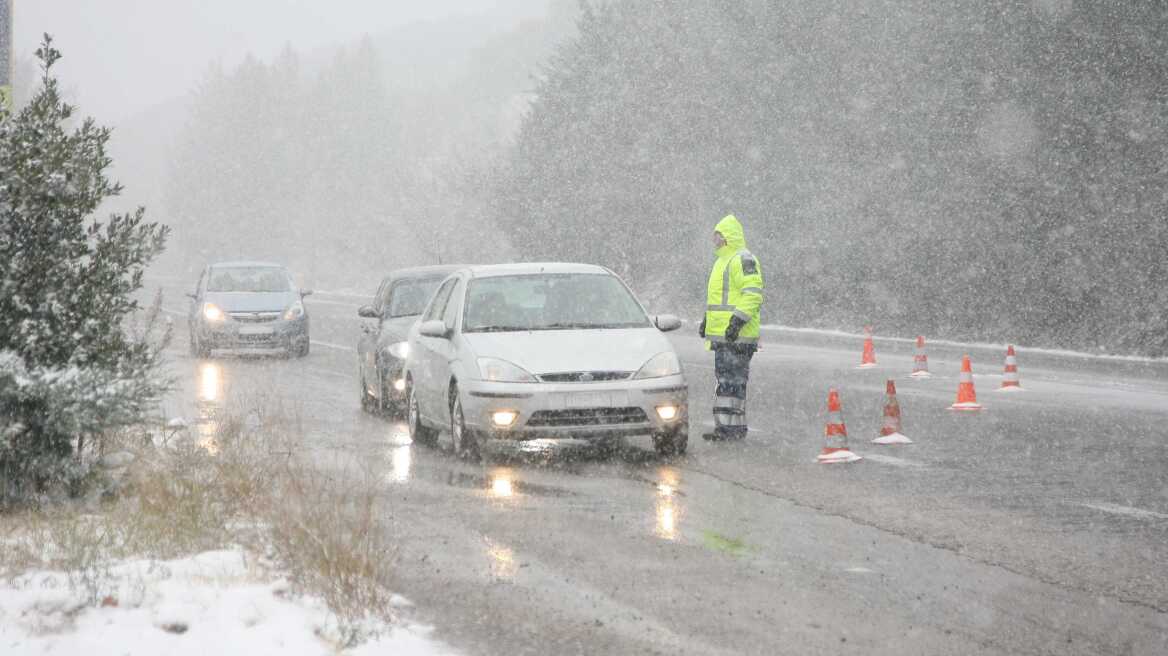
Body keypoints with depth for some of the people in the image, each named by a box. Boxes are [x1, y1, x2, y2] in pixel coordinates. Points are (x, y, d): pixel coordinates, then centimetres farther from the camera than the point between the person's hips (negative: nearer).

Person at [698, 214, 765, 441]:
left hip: (736, 336, -11)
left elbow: (753, 294, -20)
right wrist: (707, 320, 27)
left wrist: (737, 321, -26)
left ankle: (731, 427, -12)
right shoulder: (724, 261, 22)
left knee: (731, 380, -11)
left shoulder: (743, 260, -12)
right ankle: (729, 426, 15)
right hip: (723, 334, 11)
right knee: (726, 378, 11)